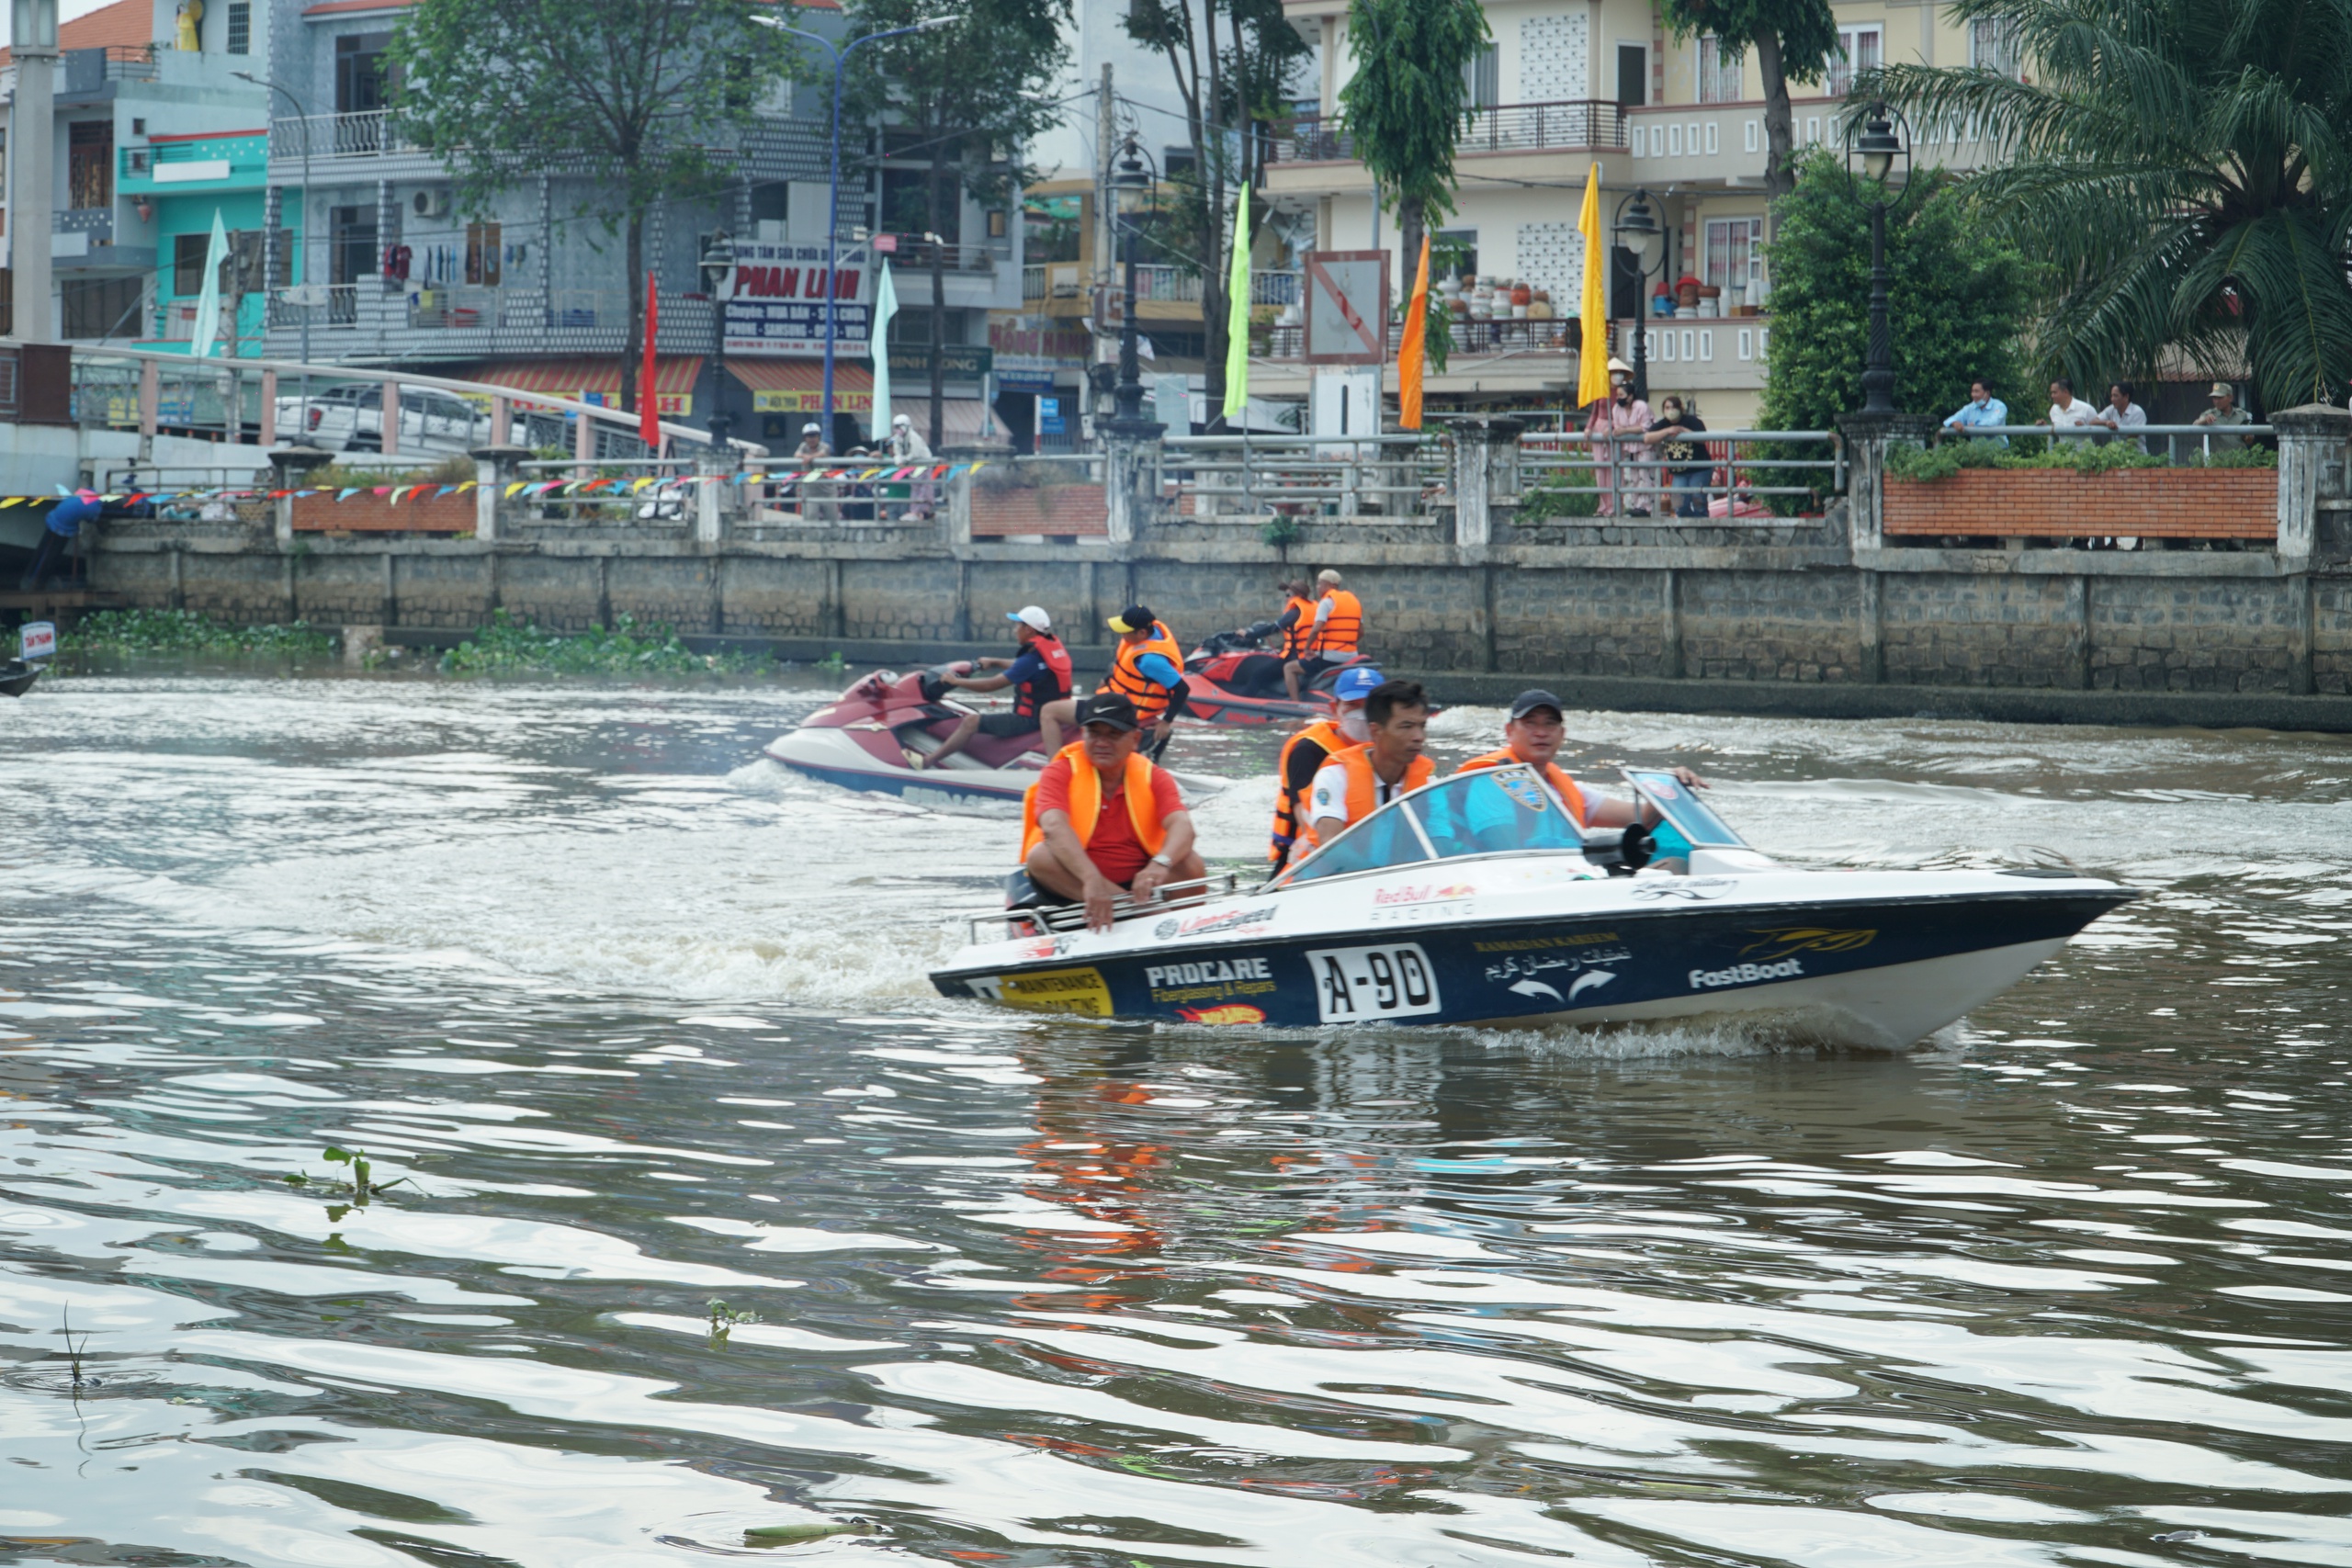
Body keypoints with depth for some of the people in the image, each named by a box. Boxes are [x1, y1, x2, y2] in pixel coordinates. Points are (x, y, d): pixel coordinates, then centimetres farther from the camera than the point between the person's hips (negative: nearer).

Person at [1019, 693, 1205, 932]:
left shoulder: (1154, 777, 2)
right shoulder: (1060, 773, -5)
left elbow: (1181, 826, -17)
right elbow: (1054, 827, -25)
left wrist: (1160, 865, -42)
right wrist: (1091, 879, -44)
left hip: (1137, 881, 2)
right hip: (1070, 883, -2)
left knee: (1191, 863, -21)